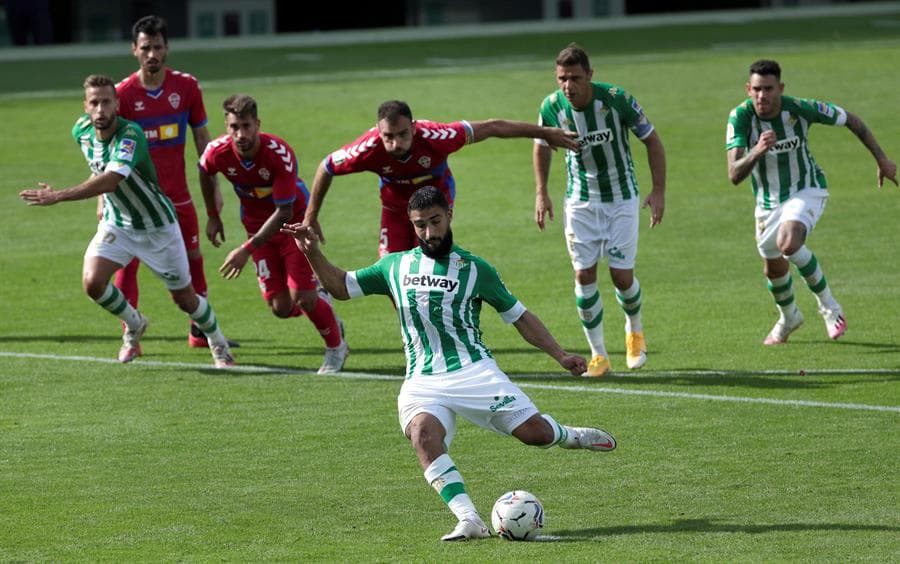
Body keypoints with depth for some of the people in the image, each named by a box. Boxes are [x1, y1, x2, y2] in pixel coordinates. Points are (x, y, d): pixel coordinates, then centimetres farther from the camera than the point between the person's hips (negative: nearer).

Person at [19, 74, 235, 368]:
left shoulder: (130, 135, -32)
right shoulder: (82, 130, -10)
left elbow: (110, 180, -47)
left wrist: (58, 196, -52)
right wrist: (104, 204, 11)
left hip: (157, 226, -5)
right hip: (116, 223, 5)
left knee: (184, 298, 5)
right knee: (93, 282, -17)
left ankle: (219, 345, 35)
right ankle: (134, 325, 13)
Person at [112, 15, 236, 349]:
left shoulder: (186, 86, -1)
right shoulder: (122, 94, -9)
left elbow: (201, 138, 7)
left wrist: (213, 188, 4)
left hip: (176, 193, 3)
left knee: (193, 257, 10)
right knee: (128, 262, -8)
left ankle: (200, 332, 22)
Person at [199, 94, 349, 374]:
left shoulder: (280, 154, -32)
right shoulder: (218, 152, -20)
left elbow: (284, 213, -28)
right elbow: (204, 172, 7)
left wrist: (247, 250, -32)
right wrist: (213, 217, 15)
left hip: (294, 221, -3)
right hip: (257, 223, 3)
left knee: (302, 297, -13)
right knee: (281, 307, -5)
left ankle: (336, 348, 15)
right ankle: (319, 303, 30)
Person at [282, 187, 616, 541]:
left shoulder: (474, 269, 6)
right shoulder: (396, 266, 13)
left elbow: (520, 317, 11)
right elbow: (341, 286, 22)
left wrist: (560, 356, 3)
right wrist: (313, 253, 6)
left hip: (474, 371, -1)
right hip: (422, 382, 1)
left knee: (535, 432, -14)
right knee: (423, 433, -32)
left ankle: (572, 437, 24)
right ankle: (469, 521, -39)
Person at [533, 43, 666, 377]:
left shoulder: (616, 99, -22)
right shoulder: (552, 107, -14)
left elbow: (652, 140, -9)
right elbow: (542, 146, 8)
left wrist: (658, 191, -13)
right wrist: (541, 193, 3)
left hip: (621, 198, -2)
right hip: (580, 200, 2)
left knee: (621, 274, -3)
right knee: (584, 275, -4)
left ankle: (634, 330, 29)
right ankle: (598, 355, 8)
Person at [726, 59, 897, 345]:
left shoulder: (800, 109, -25)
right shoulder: (740, 117, -24)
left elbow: (851, 120, -7)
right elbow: (734, 175, -32)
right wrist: (757, 151, -51)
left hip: (806, 190, -3)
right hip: (768, 201, 3)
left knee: (788, 243, -31)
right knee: (774, 270, 15)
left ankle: (828, 305, -9)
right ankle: (788, 318, 48)